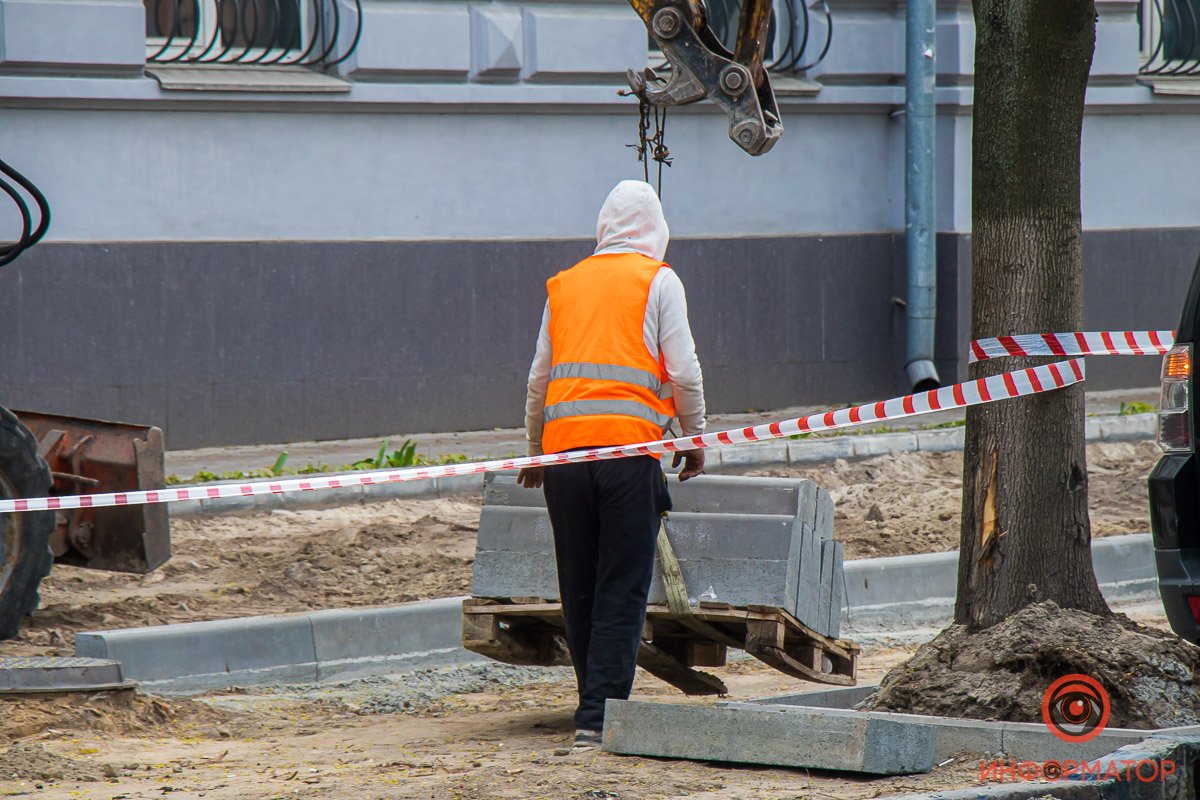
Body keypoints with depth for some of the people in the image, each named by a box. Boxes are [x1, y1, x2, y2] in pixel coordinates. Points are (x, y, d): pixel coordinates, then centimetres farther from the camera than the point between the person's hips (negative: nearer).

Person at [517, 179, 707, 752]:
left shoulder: (566, 284, 17)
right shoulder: (658, 280, 5)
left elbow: (538, 377, 20)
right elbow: (682, 369, 0)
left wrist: (533, 451, 30)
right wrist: (695, 437, 14)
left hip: (563, 445, 4)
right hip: (629, 444, -4)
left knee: (579, 588, 12)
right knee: (623, 587, -3)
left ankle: (595, 706, 19)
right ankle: (600, 716, -10)